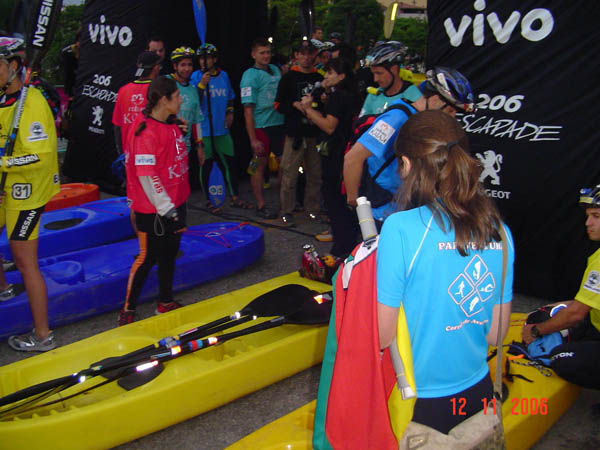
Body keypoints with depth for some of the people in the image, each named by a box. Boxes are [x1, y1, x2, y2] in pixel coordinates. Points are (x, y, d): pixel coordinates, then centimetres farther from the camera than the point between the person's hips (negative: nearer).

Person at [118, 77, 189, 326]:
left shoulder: (172, 126, 9)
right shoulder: (146, 131, -20)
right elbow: (146, 175, -22)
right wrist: (165, 207, -19)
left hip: (173, 205, 9)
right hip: (153, 210, -9)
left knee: (169, 254, 17)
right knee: (147, 257, 1)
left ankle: (166, 303, 32)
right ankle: (128, 310, 16)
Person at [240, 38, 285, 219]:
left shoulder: (275, 70, 10)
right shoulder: (250, 76, -8)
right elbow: (248, 109, -12)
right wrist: (253, 139, -16)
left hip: (279, 123, 6)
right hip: (260, 127, -6)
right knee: (259, 165, 3)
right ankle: (260, 205, 14)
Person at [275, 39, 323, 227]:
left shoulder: (320, 77, 15)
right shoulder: (289, 78, 5)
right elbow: (278, 105, 2)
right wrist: (295, 104, -14)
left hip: (315, 132, 4)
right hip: (295, 133, -4)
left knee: (315, 174, 6)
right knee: (289, 174, -5)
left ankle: (312, 209, 17)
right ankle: (287, 212, 4)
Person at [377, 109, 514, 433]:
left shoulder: (401, 228, -23)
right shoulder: (499, 231, -5)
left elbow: (382, 336, -18)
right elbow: (496, 333, 3)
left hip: (416, 404, -5)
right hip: (478, 392, 6)